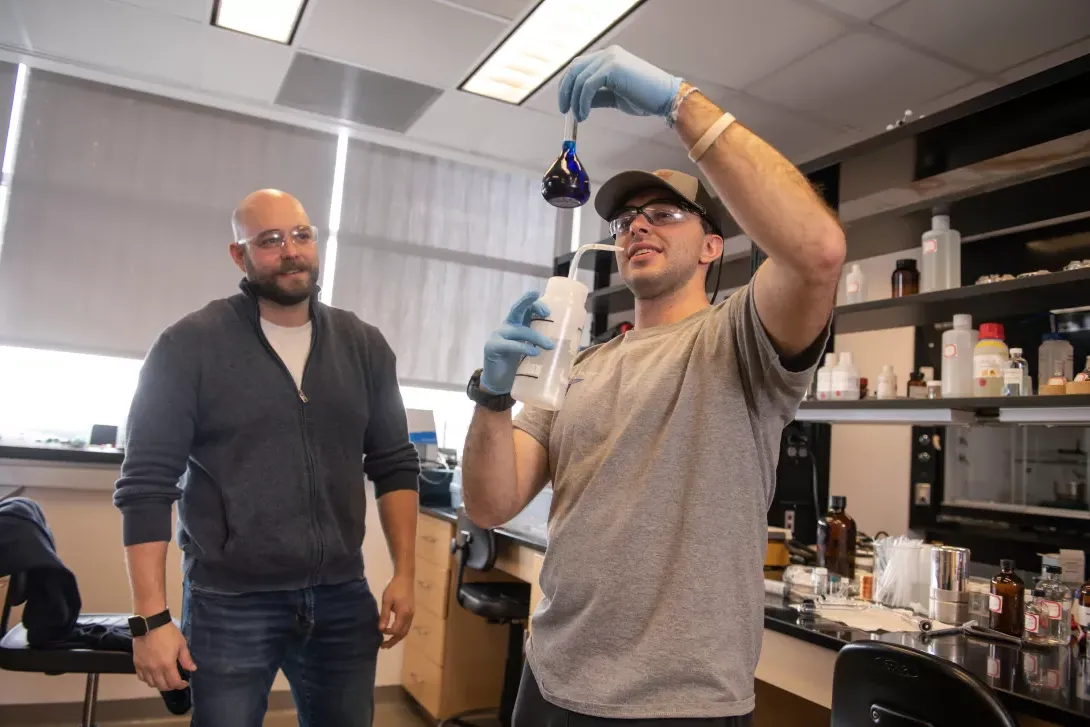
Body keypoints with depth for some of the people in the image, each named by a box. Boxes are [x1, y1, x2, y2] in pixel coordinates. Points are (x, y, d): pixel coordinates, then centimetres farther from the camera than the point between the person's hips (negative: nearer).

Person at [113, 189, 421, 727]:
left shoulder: (365, 347, 4)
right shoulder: (190, 346, -6)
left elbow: (395, 466, 6)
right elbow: (146, 485, -7)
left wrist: (404, 573, 0)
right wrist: (150, 617, -10)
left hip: (343, 600, 4)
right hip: (229, 605, -3)